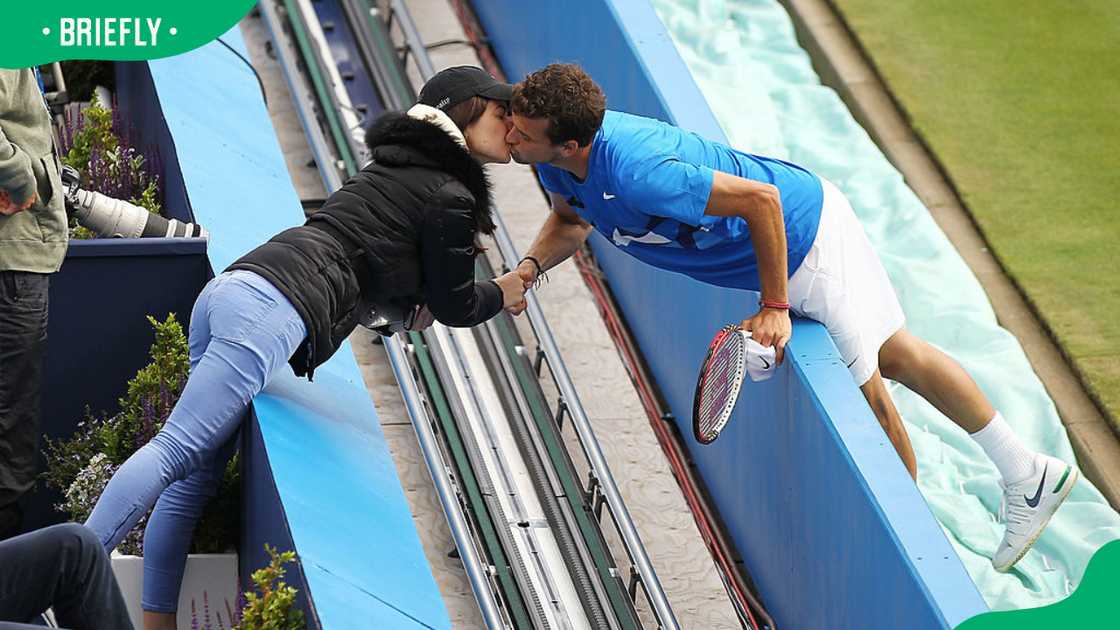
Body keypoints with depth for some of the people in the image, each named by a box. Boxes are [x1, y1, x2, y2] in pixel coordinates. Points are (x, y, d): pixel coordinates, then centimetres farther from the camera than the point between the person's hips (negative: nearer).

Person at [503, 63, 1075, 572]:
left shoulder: (633, 173, -40)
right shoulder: (558, 161, -12)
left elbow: (760, 200, -33)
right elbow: (571, 221, 11)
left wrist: (774, 308, -26)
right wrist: (530, 266, -9)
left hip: (805, 238, -9)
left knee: (866, 389, 7)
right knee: (896, 357, 19)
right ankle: (1027, 475, 32)